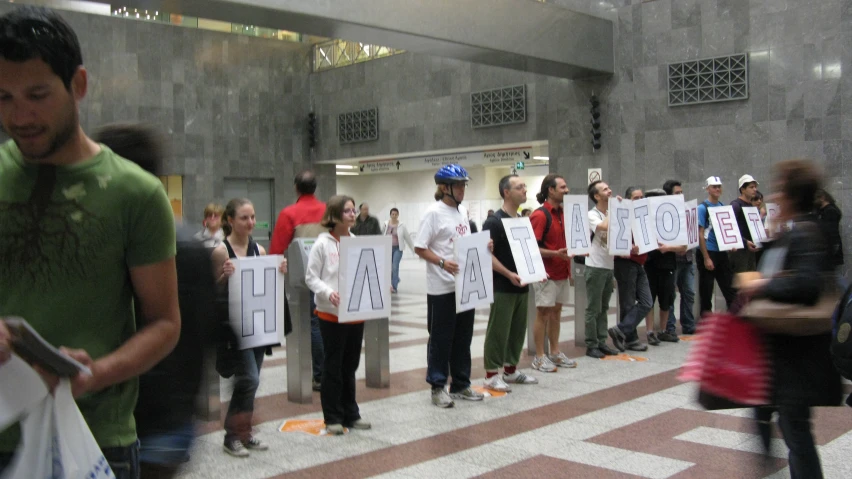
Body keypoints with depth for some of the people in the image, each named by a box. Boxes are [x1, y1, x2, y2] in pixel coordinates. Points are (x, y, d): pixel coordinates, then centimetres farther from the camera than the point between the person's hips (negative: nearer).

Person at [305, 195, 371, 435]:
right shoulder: (323, 243, -7)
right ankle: (333, 418, 16)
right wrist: (328, 292, -23)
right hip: (331, 314, -4)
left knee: (350, 366, 14)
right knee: (333, 366, 5)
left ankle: (350, 414, 25)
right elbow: (311, 277, -7)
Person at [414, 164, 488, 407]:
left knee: (463, 337, 14)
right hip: (442, 287, -7)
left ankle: (461, 385, 25)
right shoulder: (434, 212, -10)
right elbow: (419, 248, -13)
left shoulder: (463, 211, 11)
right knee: (441, 338, 2)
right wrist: (442, 263, -25)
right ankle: (438, 387, 13)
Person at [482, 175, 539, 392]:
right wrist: (508, 274, -24)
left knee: (518, 330, 13)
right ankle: (492, 374, 6)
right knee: (498, 331, -2)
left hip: (521, 286, 8)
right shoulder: (494, 222, -12)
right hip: (502, 287, -8)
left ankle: (511, 370, 24)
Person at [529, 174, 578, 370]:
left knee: (556, 311, 13)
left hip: (562, 272, 8)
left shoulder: (562, 213, 11)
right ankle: (539, 357, 7)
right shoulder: (540, 215, -15)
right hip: (546, 273, -8)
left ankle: (555, 353, 22)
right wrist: (556, 254, -27)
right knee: (543, 313, -1)